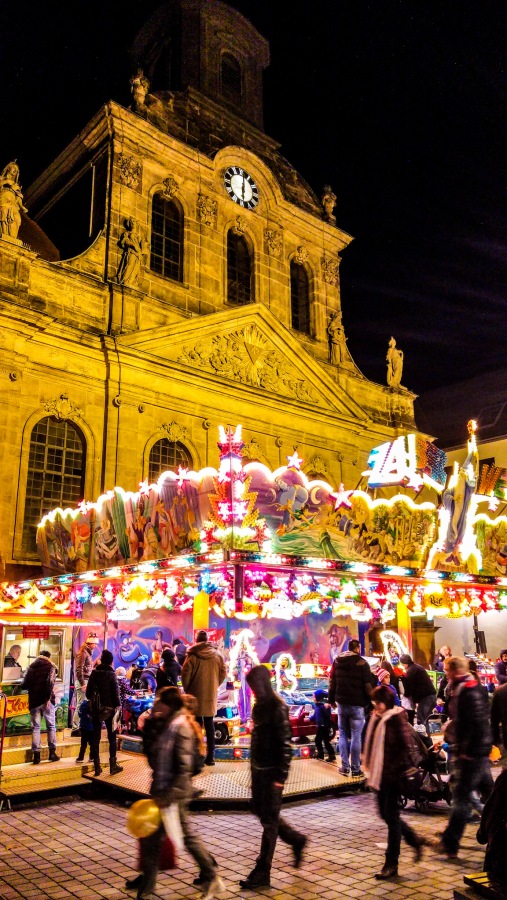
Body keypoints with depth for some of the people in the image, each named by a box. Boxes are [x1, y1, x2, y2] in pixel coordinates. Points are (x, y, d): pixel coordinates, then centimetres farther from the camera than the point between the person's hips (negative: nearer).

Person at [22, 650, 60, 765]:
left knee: (35, 727, 5)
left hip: (34, 701, 3)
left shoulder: (31, 668, 13)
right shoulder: (50, 667, 2)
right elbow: (50, 683, -13)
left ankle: (36, 755, 2)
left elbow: (24, 685, 8)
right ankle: (52, 752, 6)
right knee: (51, 726, 7)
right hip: (45, 700, -3)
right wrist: (48, 698, -14)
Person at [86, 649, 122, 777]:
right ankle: (113, 765, 7)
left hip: (95, 709, 3)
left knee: (96, 737, 9)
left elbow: (88, 692, 2)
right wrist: (117, 705, -2)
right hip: (109, 709, -3)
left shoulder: (94, 673, 1)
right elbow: (116, 693, -13)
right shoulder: (111, 674, -10)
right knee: (112, 737, 8)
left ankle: (97, 767, 11)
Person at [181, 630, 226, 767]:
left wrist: (187, 689, 4)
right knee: (209, 724, 12)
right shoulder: (217, 655, 1)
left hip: (196, 695, -3)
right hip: (211, 695, 3)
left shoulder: (192, 655, -9)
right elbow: (223, 673, 3)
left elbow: (185, 675, -11)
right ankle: (210, 756, 12)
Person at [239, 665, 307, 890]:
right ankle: (296, 840, 36)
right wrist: (253, 765, 14)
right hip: (259, 767, 8)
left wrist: (281, 776, -19)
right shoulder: (260, 705, 7)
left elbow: (285, 744, -19)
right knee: (260, 810, 17)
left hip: (272, 770, -8)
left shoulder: (278, 708, -18)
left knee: (269, 820, 3)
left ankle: (262, 873, 13)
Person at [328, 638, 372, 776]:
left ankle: (345, 766, 9)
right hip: (357, 704, -4)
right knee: (356, 736, -1)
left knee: (343, 735, 11)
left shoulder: (337, 661, 9)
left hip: (341, 703, 5)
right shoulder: (362, 663, -7)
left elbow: (332, 682, 13)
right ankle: (356, 768, 1)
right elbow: (367, 686, -10)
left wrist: (332, 699, 20)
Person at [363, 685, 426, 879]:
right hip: (380, 774, 8)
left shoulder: (397, 719, -16)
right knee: (385, 814, 16)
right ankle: (416, 841, 36)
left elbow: (406, 746, -16)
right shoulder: (376, 718, 6)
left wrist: (403, 770, -19)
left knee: (391, 816, 1)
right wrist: (370, 768, 13)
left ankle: (391, 864, 13)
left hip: (393, 775, -8)